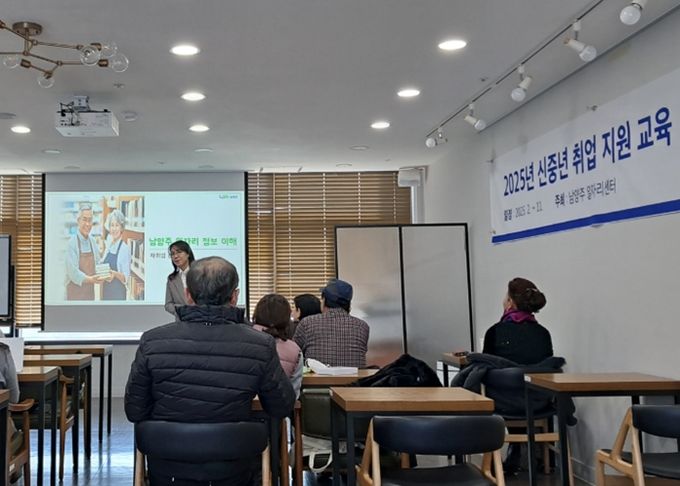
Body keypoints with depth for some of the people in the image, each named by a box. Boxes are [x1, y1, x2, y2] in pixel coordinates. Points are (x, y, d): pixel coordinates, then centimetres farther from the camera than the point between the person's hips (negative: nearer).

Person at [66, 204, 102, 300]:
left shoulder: (92, 241, 6)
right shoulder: (72, 242, -14)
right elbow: (73, 272, -19)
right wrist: (89, 279, -30)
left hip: (90, 292, 6)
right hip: (75, 292, -6)